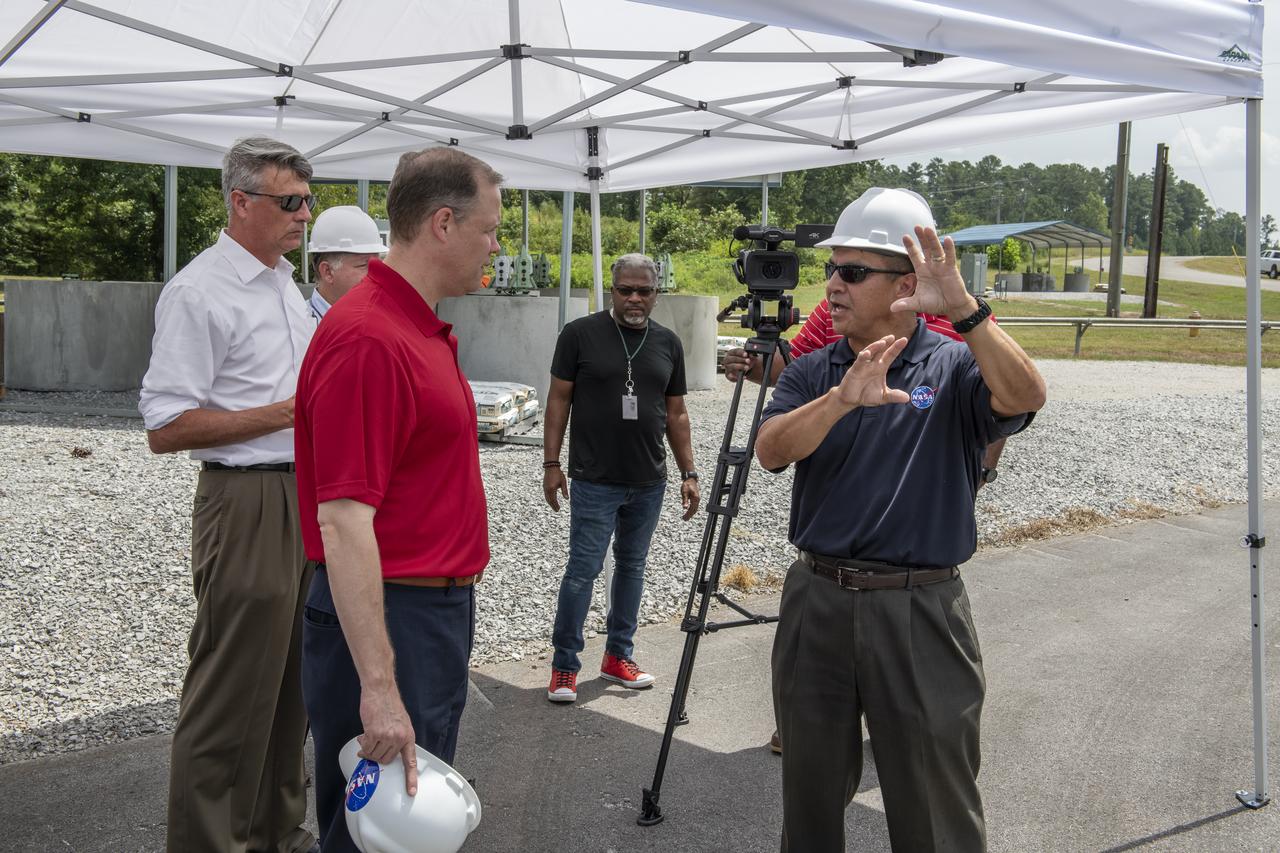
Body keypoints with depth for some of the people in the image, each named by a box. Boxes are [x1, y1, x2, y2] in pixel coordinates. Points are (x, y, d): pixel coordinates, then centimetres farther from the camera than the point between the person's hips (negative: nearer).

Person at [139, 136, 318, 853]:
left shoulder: (287, 285, 16)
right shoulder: (200, 292, -12)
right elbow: (165, 429, -17)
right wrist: (288, 412, -18)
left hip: (305, 498, 9)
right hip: (246, 505, -8)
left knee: (292, 679, 15)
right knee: (233, 690, -2)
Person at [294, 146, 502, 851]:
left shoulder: (425, 329, 10)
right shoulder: (367, 338, -21)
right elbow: (343, 521, -25)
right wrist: (377, 686, -27)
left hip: (441, 608, 9)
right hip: (387, 624, -9)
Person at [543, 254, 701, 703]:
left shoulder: (668, 343, 8)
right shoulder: (580, 334, -4)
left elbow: (676, 414, 12)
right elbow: (558, 400, -1)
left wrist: (688, 472, 8)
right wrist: (552, 463, -6)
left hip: (648, 482, 5)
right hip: (594, 481, -4)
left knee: (632, 566, 13)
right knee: (583, 569, -5)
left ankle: (618, 656, 25)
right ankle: (564, 666, 6)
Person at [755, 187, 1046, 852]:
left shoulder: (955, 368, -3)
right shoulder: (811, 372, 6)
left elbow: (1024, 397, -24)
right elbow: (771, 450, -12)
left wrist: (963, 311, -37)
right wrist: (842, 399, -30)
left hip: (921, 614, -3)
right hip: (817, 604, 4)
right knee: (810, 795, 18)